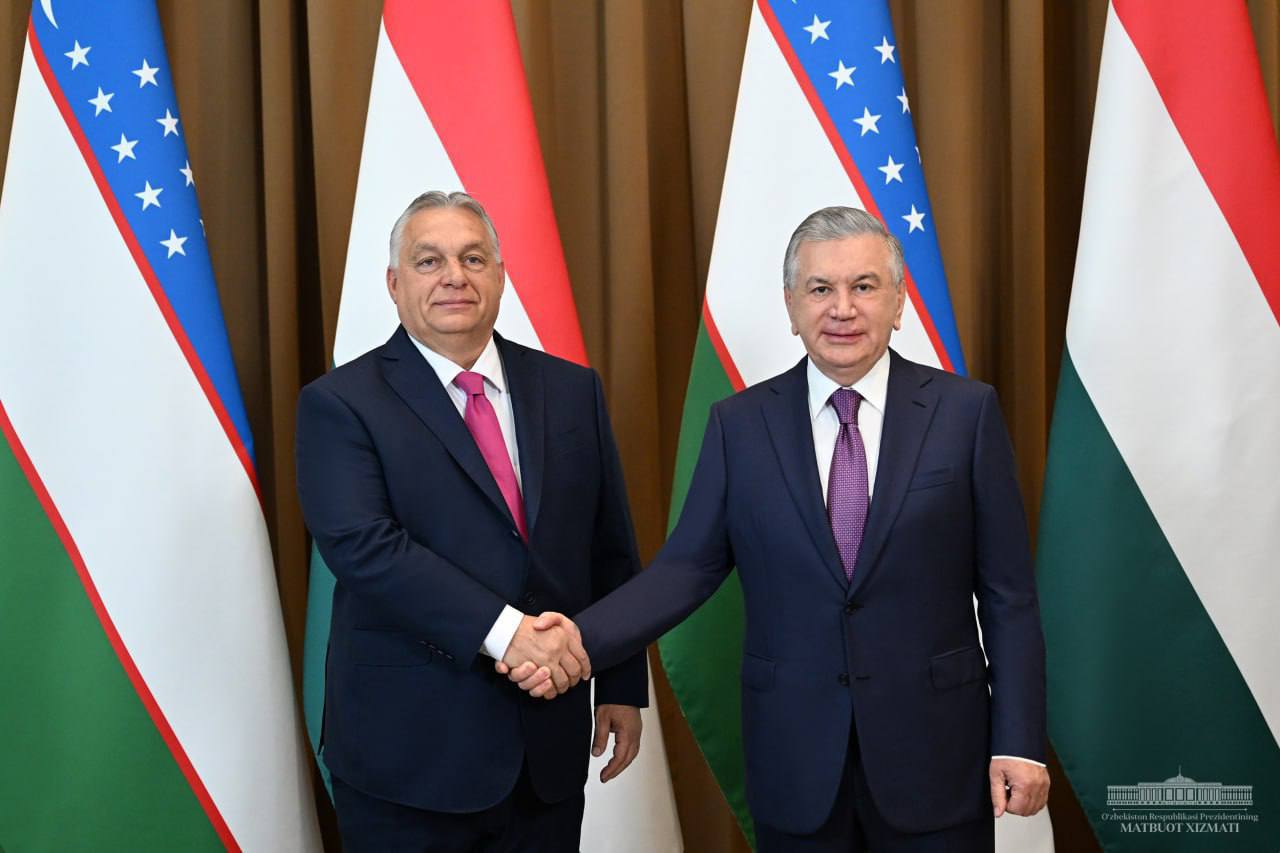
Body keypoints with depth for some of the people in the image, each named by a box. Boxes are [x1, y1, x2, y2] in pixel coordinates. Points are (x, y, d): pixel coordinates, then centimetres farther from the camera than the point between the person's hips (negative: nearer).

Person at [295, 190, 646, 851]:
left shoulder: (572, 390, 7)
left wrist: (622, 685, 8)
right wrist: (504, 631, -25)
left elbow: (611, 552, 10)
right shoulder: (339, 404, -5)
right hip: (410, 750, -3)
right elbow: (361, 546, -18)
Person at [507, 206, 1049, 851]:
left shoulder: (965, 412, -2)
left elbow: (1007, 593, -2)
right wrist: (582, 640, -18)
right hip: (793, 756, 1)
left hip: (936, 749, -1)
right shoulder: (739, 424, 1)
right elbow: (687, 567, -3)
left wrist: (1019, 741, -6)